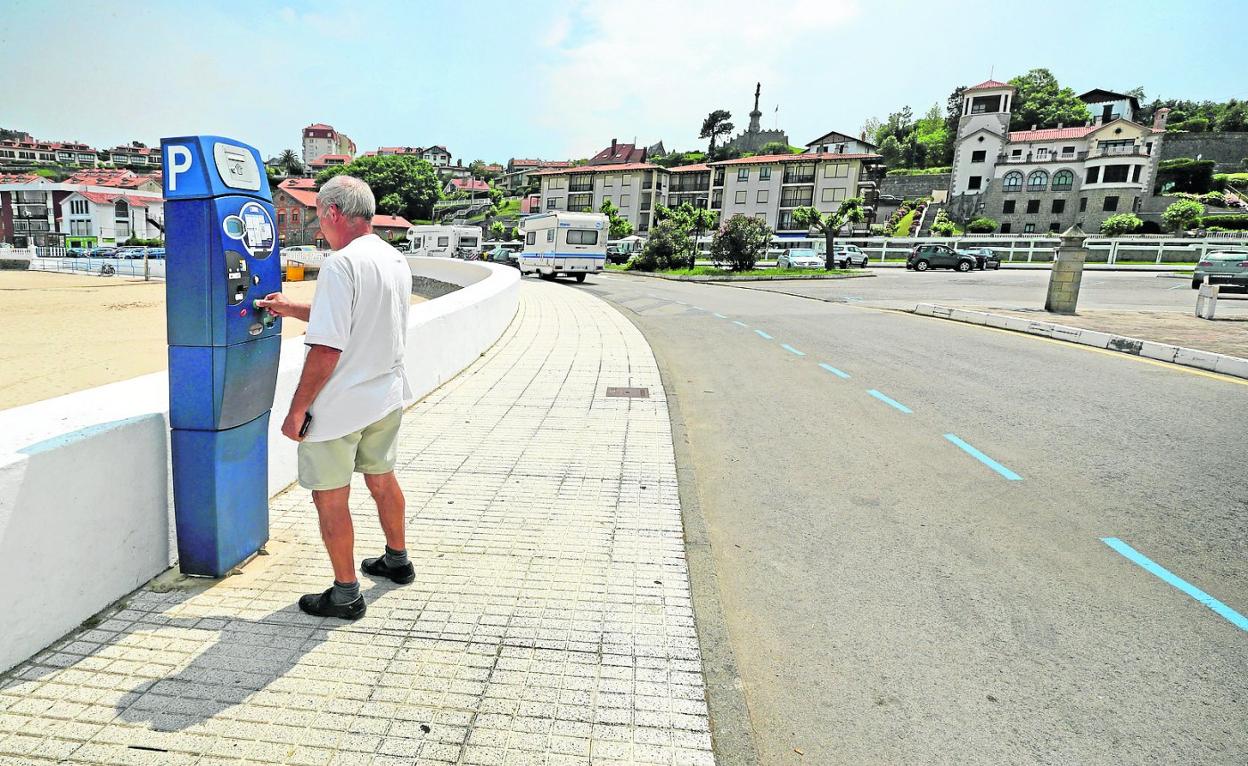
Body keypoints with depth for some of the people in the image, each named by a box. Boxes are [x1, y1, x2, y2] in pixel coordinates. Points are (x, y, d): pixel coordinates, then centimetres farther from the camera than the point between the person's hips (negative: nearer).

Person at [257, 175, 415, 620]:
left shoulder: (342, 265, -21)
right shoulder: (396, 261, 6)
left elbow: (327, 349, -24)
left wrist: (297, 410, -16)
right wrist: (291, 309, 22)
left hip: (338, 407, -8)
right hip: (387, 398, 9)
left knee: (330, 498, 7)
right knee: (382, 479, 23)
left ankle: (346, 595, 19)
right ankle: (397, 561, 40)